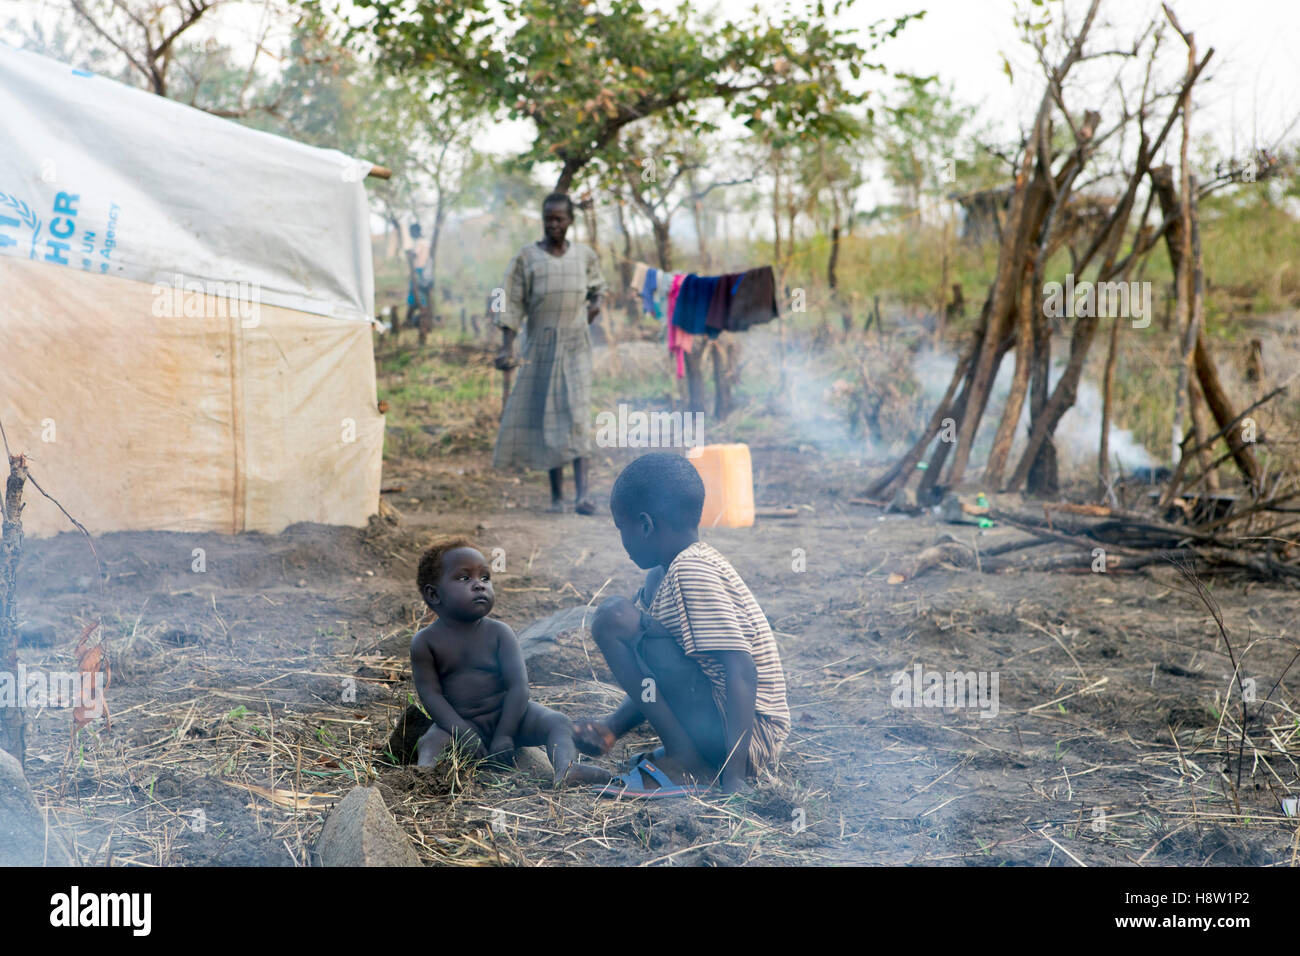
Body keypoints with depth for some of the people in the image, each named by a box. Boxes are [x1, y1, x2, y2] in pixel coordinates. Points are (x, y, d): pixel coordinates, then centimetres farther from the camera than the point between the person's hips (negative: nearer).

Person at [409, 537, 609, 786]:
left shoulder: (499, 633, -4)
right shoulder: (425, 642, -5)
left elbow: (518, 685, -10)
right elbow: (430, 694, -10)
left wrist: (504, 735, -21)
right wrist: (464, 734, -23)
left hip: (506, 714, 1)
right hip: (460, 722, -1)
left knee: (558, 723, -21)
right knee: (430, 741, -30)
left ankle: (566, 767, -46)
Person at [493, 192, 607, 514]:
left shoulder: (585, 256, 7)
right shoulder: (526, 258, -1)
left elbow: (596, 284, 29)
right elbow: (512, 306, -3)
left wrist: (595, 302, 7)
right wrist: (506, 347, -12)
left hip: (576, 344, 0)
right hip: (540, 346, 0)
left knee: (577, 416, -12)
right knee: (546, 416, 3)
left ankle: (582, 494, -21)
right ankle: (556, 494, 12)